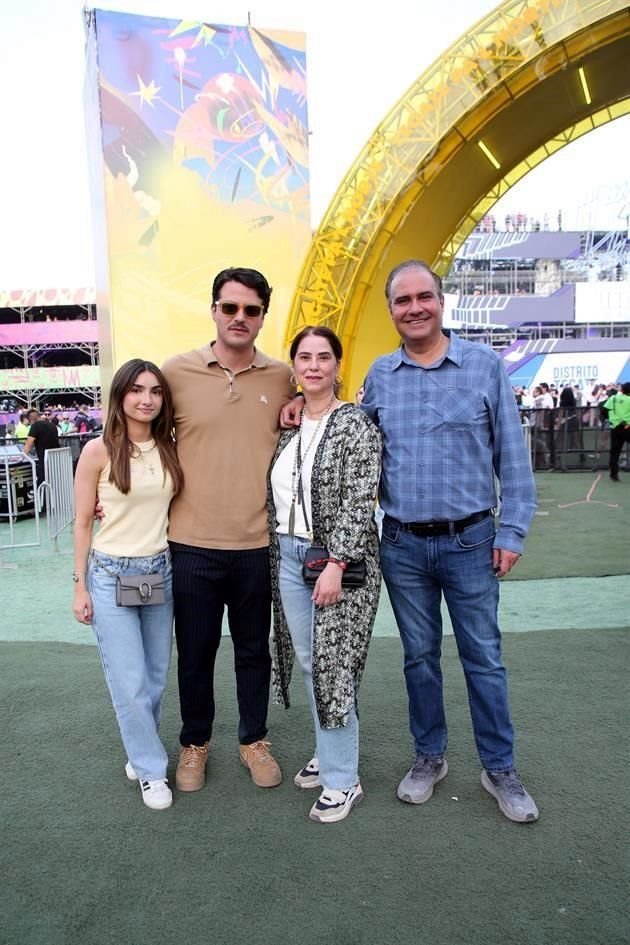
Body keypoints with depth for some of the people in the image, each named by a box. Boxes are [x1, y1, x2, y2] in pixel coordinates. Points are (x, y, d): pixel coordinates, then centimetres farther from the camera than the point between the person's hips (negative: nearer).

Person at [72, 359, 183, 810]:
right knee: (130, 683, 1)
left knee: (156, 678, 14)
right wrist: (80, 586, -3)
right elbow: (83, 523, -4)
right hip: (111, 574, -4)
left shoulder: (170, 448, 2)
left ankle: (141, 753, 36)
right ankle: (152, 770, 20)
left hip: (161, 572, 4)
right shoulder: (99, 451, -9)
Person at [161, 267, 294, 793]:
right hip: (192, 544, -1)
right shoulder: (177, 372, -4)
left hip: (258, 544, 1)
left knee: (254, 650, 17)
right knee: (195, 652, 14)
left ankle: (254, 740, 39)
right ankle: (194, 743, 38)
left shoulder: (283, 378, 1)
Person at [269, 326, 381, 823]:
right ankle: (329, 752, 33)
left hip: (337, 559, -6)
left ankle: (342, 780, 15)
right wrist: (281, 552, 11)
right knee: (307, 661, 14)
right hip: (289, 557, 6)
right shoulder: (288, 425, 9)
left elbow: (359, 502, -15)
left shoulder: (356, 424, -9)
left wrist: (336, 564, -20)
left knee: (334, 665, -1)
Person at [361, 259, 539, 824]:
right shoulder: (379, 376, 4)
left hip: (469, 541, -2)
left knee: (483, 657, 9)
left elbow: (512, 455, -3)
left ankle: (500, 768, 27)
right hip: (402, 544, 2)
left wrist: (512, 532, -5)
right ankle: (429, 757, 33)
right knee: (419, 655, 15)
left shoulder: (485, 365, -4)